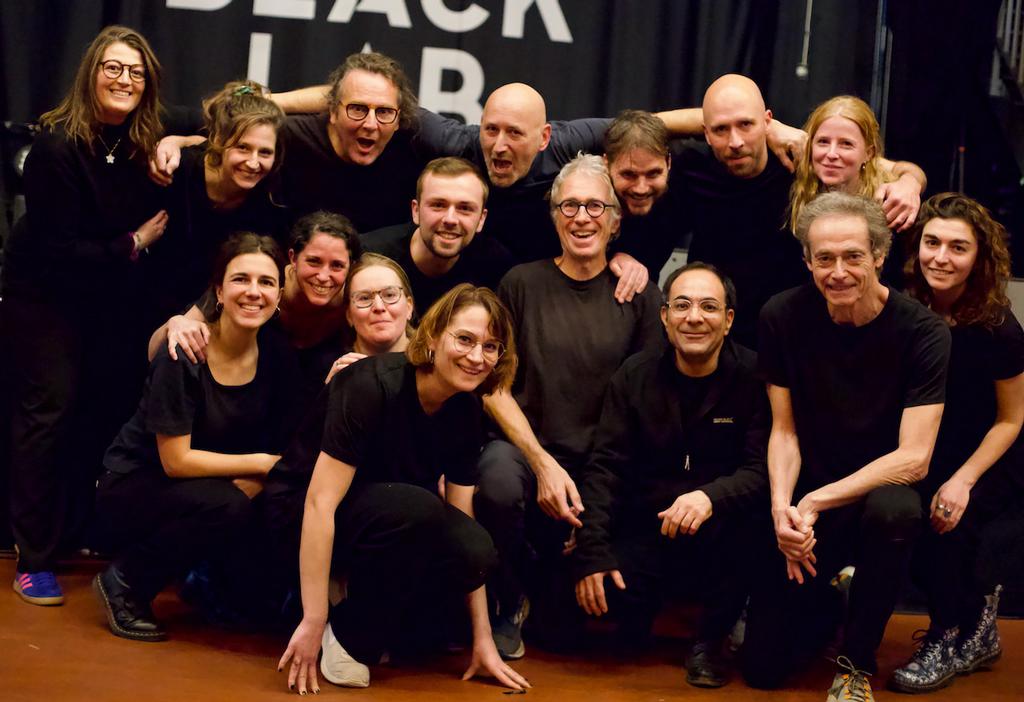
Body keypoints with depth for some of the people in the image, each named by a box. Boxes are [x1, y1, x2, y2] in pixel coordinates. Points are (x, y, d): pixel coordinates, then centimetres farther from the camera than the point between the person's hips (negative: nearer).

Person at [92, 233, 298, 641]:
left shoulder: (275, 361, -7)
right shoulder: (184, 356, -23)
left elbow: (275, 449, -2)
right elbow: (176, 461, -22)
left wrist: (253, 483, -23)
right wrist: (262, 463, -21)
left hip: (209, 486, 6)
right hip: (134, 485, -5)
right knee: (227, 508, -33)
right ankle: (124, 583, -10)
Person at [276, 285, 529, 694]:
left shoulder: (466, 410, -7)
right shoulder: (373, 385, -27)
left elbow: (462, 517, -4)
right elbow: (320, 503, -29)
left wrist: (482, 639, -8)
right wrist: (313, 622, -31)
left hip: (396, 521, 6)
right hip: (301, 519, -6)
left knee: (475, 551, -24)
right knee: (418, 506, -35)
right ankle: (350, 637, -14)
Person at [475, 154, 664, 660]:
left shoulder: (639, 295, 3)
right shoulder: (523, 284, 2)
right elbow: (494, 386, 0)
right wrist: (543, 464, -14)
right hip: (528, 447, 0)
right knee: (499, 479, -37)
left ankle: (550, 593, 27)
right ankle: (509, 604, -5)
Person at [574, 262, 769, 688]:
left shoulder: (753, 378, -8)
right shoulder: (635, 376, 0)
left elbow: (762, 471, -16)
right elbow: (605, 467, -4)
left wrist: (711, 497, -38)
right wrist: (591, 553, -16)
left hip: (722, 529, -2)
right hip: (647, 525, 2)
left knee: (737, 519, -35)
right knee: (595, 593, -24)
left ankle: (712, 636, -8)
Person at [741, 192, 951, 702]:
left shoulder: (921, 331, -16)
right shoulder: (783, 317, -8)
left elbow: (913, 459, -19)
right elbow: (784, 430, -2)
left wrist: (817, 501, -23)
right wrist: (783, 505, -20)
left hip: (881, 491, -2)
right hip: (806, 506, 2)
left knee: (892, 508, -40)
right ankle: (827, 602, 29)